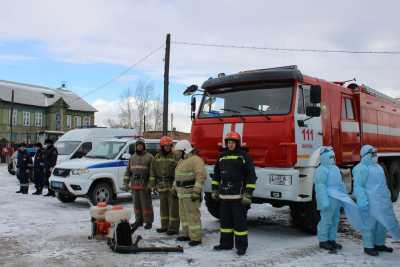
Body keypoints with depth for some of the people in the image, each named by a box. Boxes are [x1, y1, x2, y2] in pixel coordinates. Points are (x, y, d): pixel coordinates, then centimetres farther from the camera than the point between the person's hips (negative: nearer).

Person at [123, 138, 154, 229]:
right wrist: (126, 183, 8)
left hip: (145, 185, -5)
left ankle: (149, 222, 6)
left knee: (146, 203, -3)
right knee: (136, 203, 10)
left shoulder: (149, 157, -4)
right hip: (134, 185, 5)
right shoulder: (132, 157, 13)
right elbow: (128, 171, 15)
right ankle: (139, 220, 22)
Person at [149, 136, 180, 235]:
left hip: (173, 186, -5)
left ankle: (173, 228, 5)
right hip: (162, 186, 6)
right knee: (163, 206, 14)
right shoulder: (157, 157, 9)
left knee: (173, 207, -2)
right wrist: (153, 184, 8)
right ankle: (165, 226, 25)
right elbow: (153, 171, 12)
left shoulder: (175, 156, -7)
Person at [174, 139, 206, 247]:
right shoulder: (182, 160, 17)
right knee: (184, 214, 15)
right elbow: (177, 175, 25)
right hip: (182, 192, 10)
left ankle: (196, 238, -1)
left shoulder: (195, 160, -14)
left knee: (193, 215, -7)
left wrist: (196, 192, -25)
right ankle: (186, 234, 26)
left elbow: (201, 176, -22)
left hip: (190, 193, -10)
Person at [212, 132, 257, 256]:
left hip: (239, 196, -6)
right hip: (224, 196, 6)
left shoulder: (244, 156, -6)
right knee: (225, 220, 12)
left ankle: (241, 246, 11)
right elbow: (216, 175, 19)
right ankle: (226, 243, 25)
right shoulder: (222, 157, 11)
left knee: (240, 221, 0)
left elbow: (251, 176, -9)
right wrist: (215, 190, 14)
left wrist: (248, 194, -14)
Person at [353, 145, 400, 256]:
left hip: (381, 202, 9)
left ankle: (379, 244, 28)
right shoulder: (361, 169, -12)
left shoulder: (377, 166, 17)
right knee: (369, 224, -1)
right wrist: (362, 201, -23)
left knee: (382, 223, 14)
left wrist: (387, 197, 23)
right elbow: (358, 186, -16)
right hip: (369, 203, -9)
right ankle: (368, 247, 9)